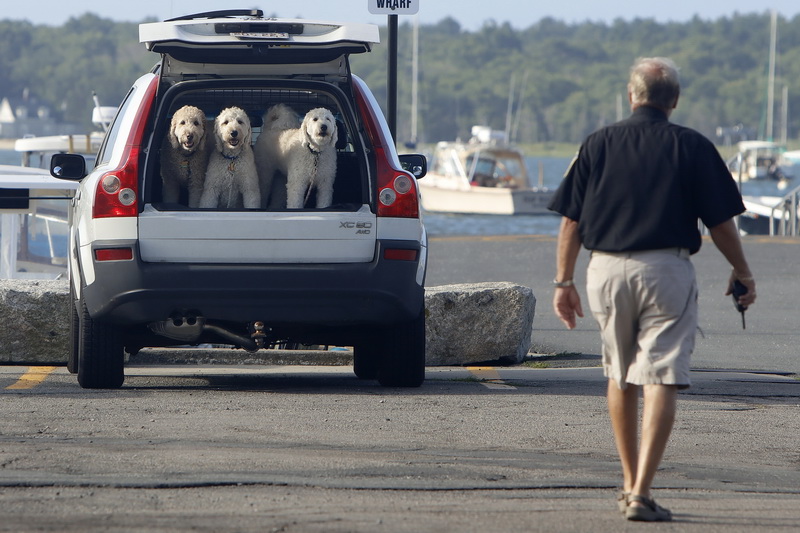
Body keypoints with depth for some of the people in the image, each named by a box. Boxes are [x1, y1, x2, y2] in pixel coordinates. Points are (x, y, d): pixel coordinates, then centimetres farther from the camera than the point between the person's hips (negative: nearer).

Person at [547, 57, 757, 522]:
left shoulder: (598, 144, 5)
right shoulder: (693, 147, -1)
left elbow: (571, 222, 5)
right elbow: (721, 222, 0)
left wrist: (564, 281, 13)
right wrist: (743, 273, 14)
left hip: (607, 270, 3)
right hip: (666, 270, -3)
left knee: (621, 376, 20)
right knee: (660, 379, -5)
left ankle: (630, 483, 28)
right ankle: (641, 493, -16)